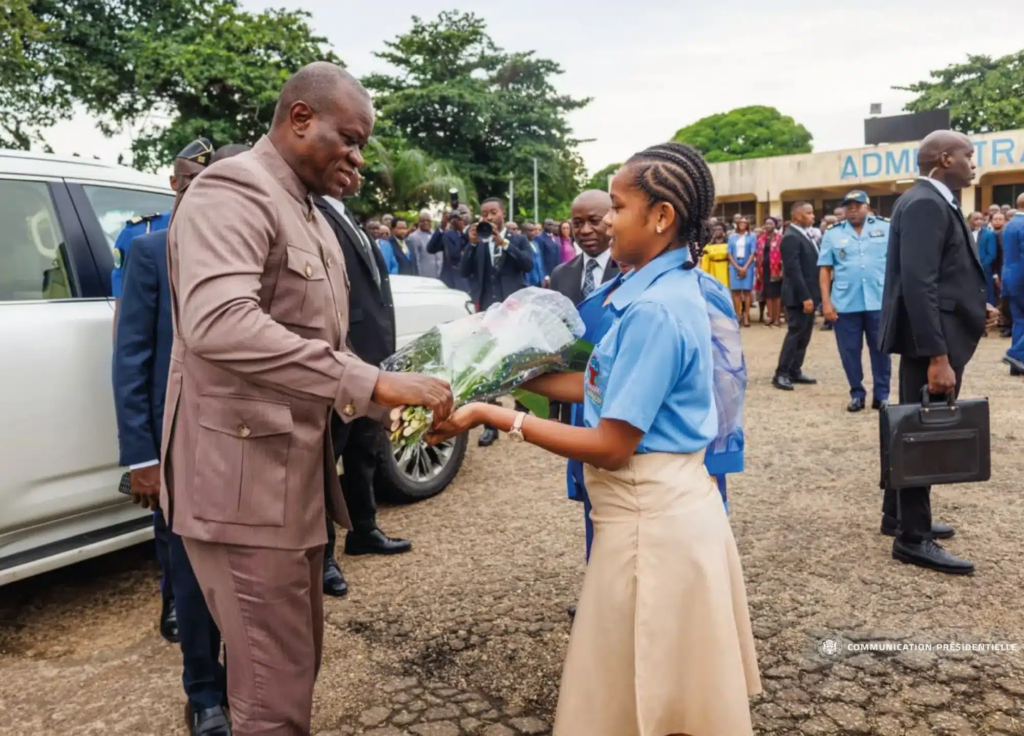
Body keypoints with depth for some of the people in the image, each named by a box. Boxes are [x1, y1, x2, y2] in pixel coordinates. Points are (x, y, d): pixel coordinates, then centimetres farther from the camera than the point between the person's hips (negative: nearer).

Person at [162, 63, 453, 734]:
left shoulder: (310, 216, 16)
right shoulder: (234, 192, -15)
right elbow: (218, 323, -34)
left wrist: (391, 404, 1)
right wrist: (371, 382, -35)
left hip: (296, 472, 10)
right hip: (245, 478, -10)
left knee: (296, 665, 21)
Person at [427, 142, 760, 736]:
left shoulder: (655, 309, -23)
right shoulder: (668, 289, 7)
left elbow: (611, 446, -22)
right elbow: (604, 387, 9)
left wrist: (495, 416, -19)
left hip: (650, 514, -9)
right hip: (666, 500, 9)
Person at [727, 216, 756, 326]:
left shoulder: (751, 237, 4)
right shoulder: (732, 237, 9)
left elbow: (753, 253, -1)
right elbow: (729, 253, 5)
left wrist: (745, 267, -10)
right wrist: (737, 267, -5)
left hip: (747, 266, -1)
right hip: (735, 266, 1)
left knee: (746, 291, -2)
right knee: (736, 291, -2)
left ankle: (746, 317, -3)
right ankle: (738, 316, -1)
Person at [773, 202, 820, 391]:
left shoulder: (805, 235, 15)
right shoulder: (791, 237, -15)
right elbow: (793, 270, -21)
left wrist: (810, 295, 13)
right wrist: (805, 297, -23)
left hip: (809, 294, 9)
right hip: (799, 296, -9)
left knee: (804, 335, 11)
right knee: (795, 333, -6)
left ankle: (795, 371, 17)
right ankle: (781, 374, 0)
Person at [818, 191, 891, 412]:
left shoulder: (885, 228, 5)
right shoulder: (833, 234, 6)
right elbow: (825, 269, 4)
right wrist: (826, 302, -3)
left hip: (880, 301, 0)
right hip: (845, 303, 1)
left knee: (881, 350, 7)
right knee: (849, 351, 6)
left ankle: (881, 394, 18)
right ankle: (857, 393, 20)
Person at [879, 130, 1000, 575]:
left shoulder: (932, 202, 15)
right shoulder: (926, 204, -17)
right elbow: (918, 283, -26)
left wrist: (974, 308, 17)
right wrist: (938, 356, -29)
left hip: (936, 333, 11)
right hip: (932, 338, -11)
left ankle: (899, 515, 32)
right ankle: (912, 538, 8)